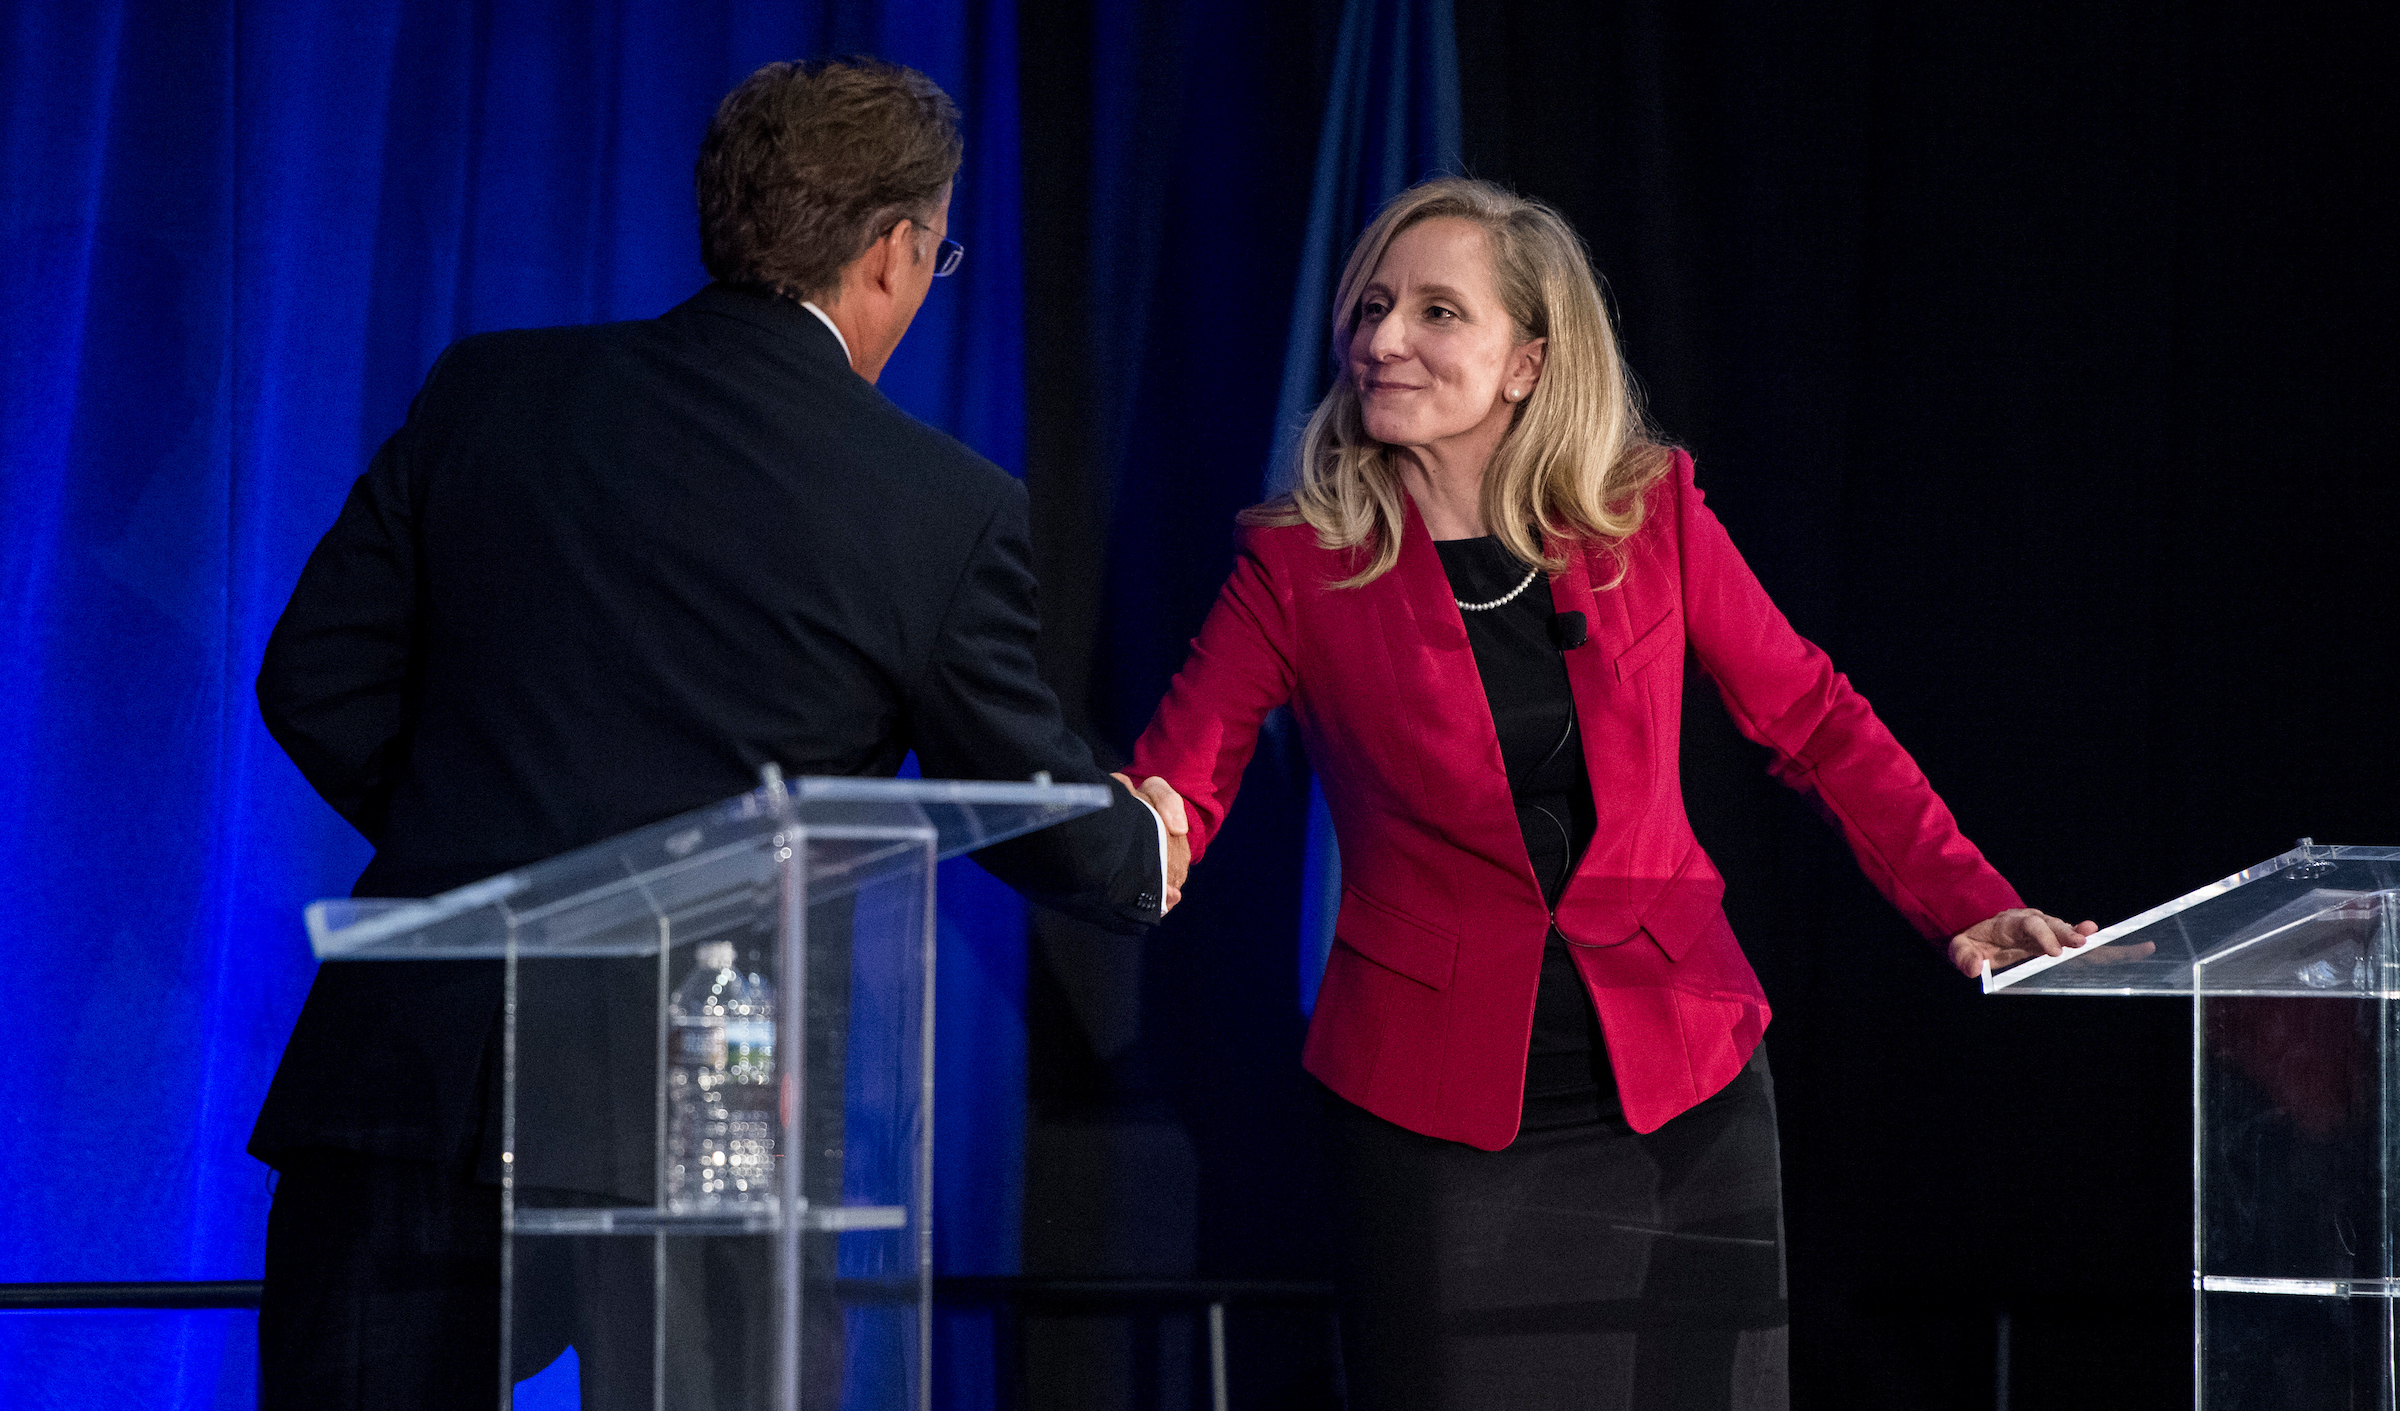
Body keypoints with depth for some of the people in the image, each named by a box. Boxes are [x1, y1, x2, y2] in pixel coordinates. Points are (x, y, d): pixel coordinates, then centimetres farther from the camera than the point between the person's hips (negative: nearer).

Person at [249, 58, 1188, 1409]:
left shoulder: (487, 395, 4)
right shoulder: (951, 515, -2)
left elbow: (316, 686, 8)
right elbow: (1031, 807, 10)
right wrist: (1144, 855, 33)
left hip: (419, 1086, 2)